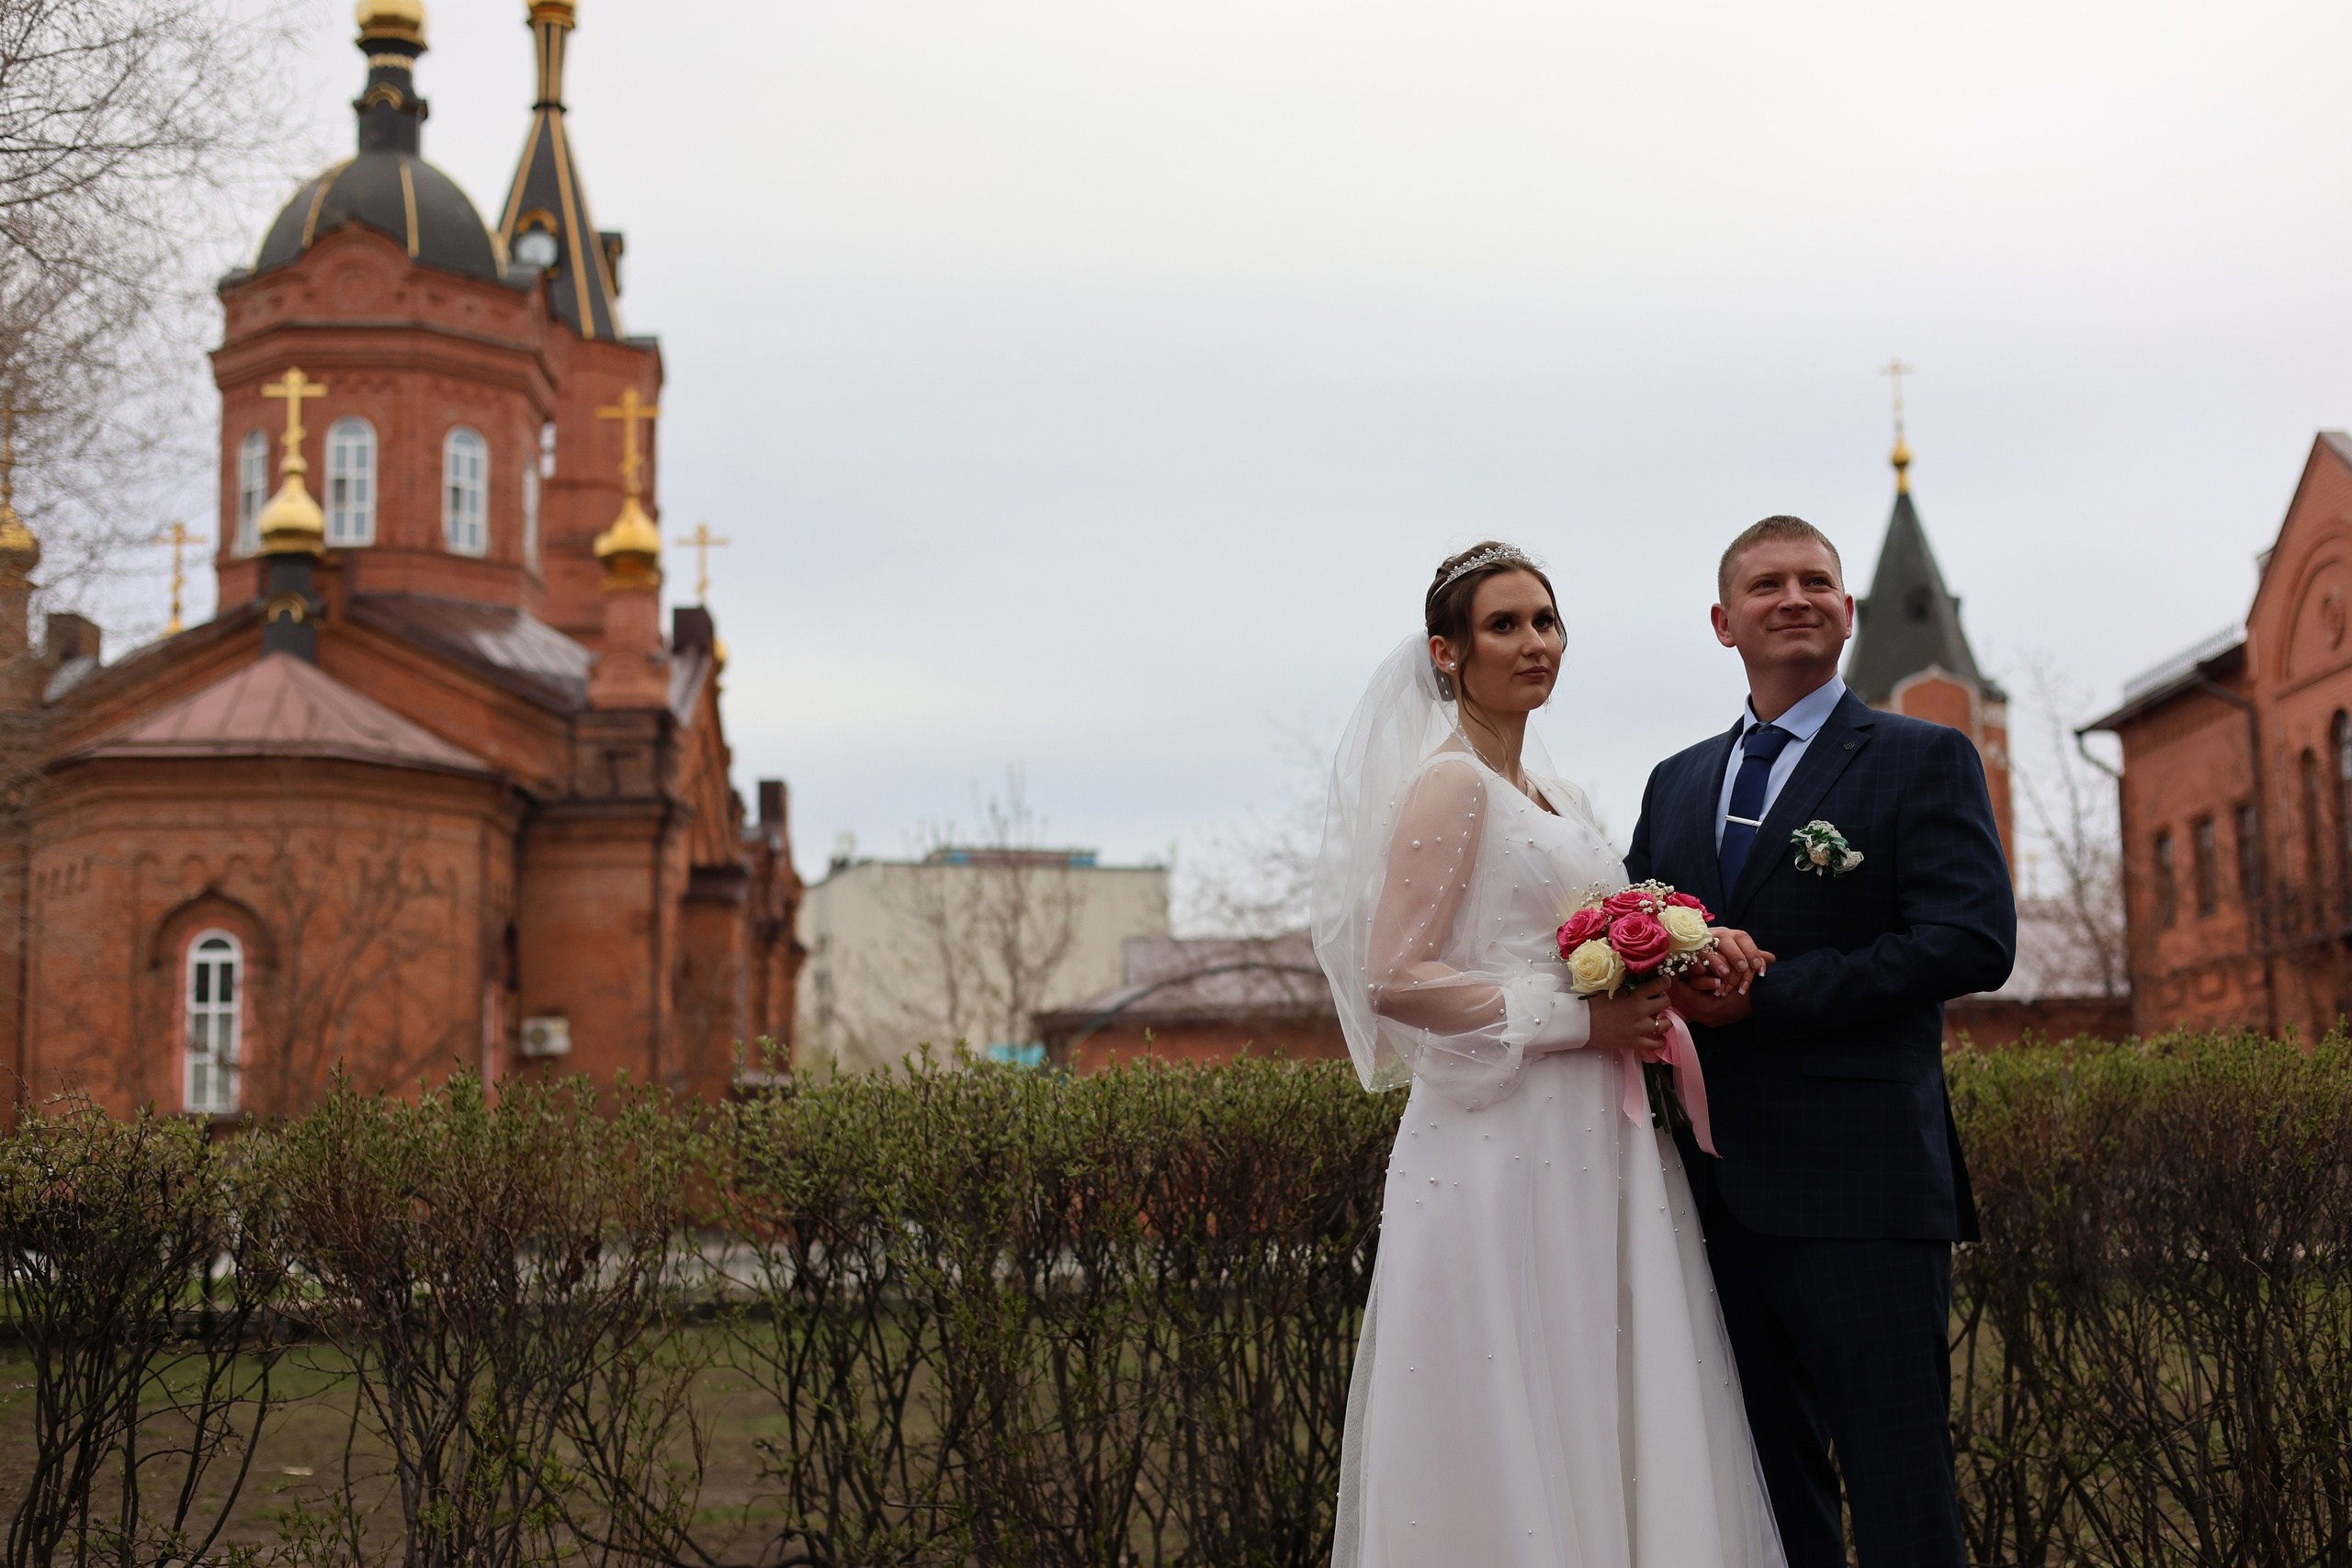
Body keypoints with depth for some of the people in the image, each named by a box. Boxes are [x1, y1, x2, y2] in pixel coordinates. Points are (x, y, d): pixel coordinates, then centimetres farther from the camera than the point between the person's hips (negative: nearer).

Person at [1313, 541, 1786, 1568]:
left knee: (1603, 1423, 9)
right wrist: (1578, 1021, -14)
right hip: (1504, 1142, -9)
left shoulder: (1546, 790, 17)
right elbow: (1396, 980, -16)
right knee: (1509, 1431, -3)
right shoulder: (1451, 782, -9)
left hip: (1590, 1138, 9)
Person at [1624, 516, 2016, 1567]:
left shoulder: (1923, 760, 0)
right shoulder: (1676, 783, 19)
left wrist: (1762, 995, -17)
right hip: (1720, 1192, 6)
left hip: (1859, 1189, -6)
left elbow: (1973, 940, -13)